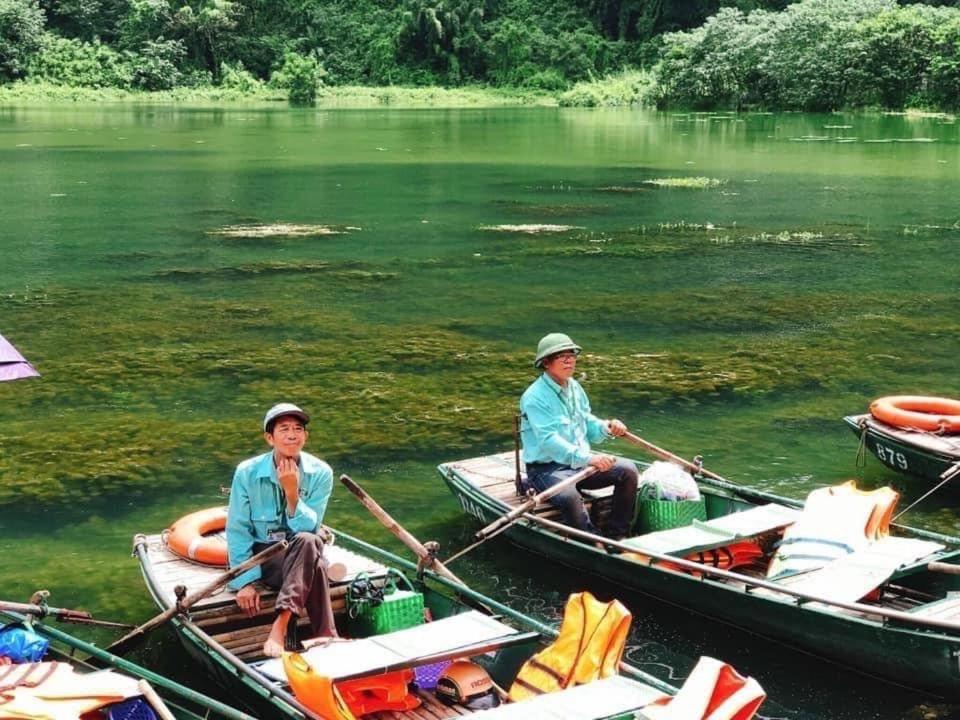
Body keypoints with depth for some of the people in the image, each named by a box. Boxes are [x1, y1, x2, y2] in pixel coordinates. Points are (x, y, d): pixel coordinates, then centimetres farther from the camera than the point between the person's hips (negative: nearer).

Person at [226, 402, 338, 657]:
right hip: (262, 555, -2)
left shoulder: (320, 473, -8)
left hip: (302, 555, 2)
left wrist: (292, 492, -27)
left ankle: (280, 625, -42)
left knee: (307, 542, -38)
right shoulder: (247, 473, -10)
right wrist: (246, 581, -15)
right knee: (316, 567, -34)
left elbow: (309, 529, -13)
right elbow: (237, 531, -7)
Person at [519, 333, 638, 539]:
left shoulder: (574, 387, 11)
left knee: (628, 470, -8)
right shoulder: (535, 397, -17)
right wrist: (587, 458, -38)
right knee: (569, 496, -38)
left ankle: (617, 536, -4)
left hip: (581, 463, 8)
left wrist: (607, 428, -4)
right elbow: (549, 440, -28)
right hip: (547, 467, -8)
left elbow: (587, 423, 20)